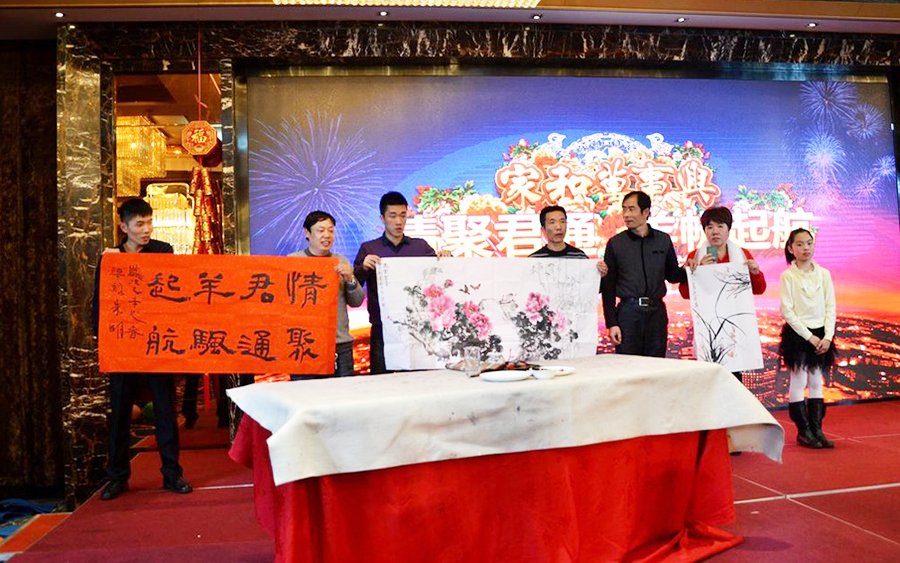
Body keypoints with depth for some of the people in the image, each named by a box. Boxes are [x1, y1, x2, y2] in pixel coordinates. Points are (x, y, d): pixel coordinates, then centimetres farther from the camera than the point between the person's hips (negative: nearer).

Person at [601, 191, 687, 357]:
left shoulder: (663, 240, 9)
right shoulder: (615, 243, 3)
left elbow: (672, 275, 18)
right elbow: (608, 287, 2)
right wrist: (611, 323, -4)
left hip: (657, 312, 2)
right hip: (628, 311, -2)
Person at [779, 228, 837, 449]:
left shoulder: (824, 274, 5)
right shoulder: (788, 276, -6)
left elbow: (830, 307, 4)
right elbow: (787, 310, -10)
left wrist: (827, 337, -6)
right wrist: (809, 336, -13)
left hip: (821, 333, 4)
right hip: (798, 333, -4)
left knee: (817, 382, 8)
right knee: (799, 382, -1)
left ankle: (816, 429, 15)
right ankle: (803, 431, 8)